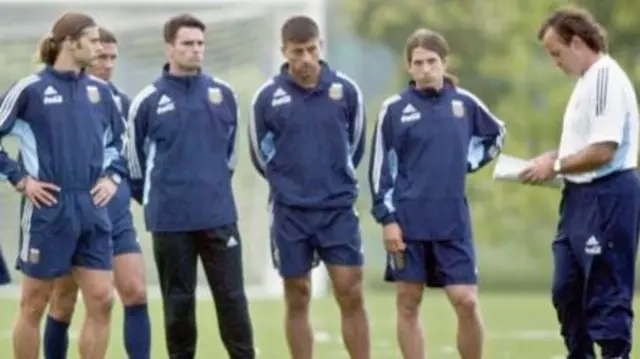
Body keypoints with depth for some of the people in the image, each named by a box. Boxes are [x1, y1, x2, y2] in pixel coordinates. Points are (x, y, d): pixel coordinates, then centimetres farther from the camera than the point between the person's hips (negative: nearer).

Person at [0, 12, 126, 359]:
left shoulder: (99, 92, 10)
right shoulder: (30, 89, -7)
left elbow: (117, 141, 25)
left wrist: (111, 176, 10)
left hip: (92, 211, 5)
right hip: (49, 210, -5)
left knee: (101, 300, -1)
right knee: (34, 304, 3)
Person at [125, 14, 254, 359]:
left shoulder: (223, 94, 4)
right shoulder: (147, 102, -3)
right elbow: (135, 157, 8)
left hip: (219, 216, 2)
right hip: (170, 221, -2)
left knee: (231, 295, 0)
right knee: (178, 300, 5)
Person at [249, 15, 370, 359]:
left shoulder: (346, 90, -2)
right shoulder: (268, 97, -4)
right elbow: (260, 153, 10)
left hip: (338, 208, 0)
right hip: (290, 211, 0)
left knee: (351, 295, -4)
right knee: (297, 299, 4)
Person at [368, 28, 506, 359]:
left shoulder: (465, 103, 5)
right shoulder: (395, 108, -2)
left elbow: (496, 135, 24)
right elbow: (380, 167, -1)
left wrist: (468, 163, 11)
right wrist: (387, 218, -6)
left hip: (453, 222, 1)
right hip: (408, 222, -1)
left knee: (466, 302, -4)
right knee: (408, 303, 3)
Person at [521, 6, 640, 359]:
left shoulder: (606, 79, -16)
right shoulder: (587, 81, 16)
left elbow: (602, 151, -22)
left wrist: (556, 166, -11)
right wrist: (554, 159, 7)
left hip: (607, 198, -11)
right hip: (581, 196, 11)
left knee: (607, 293, -6)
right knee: (567, 290, 15)